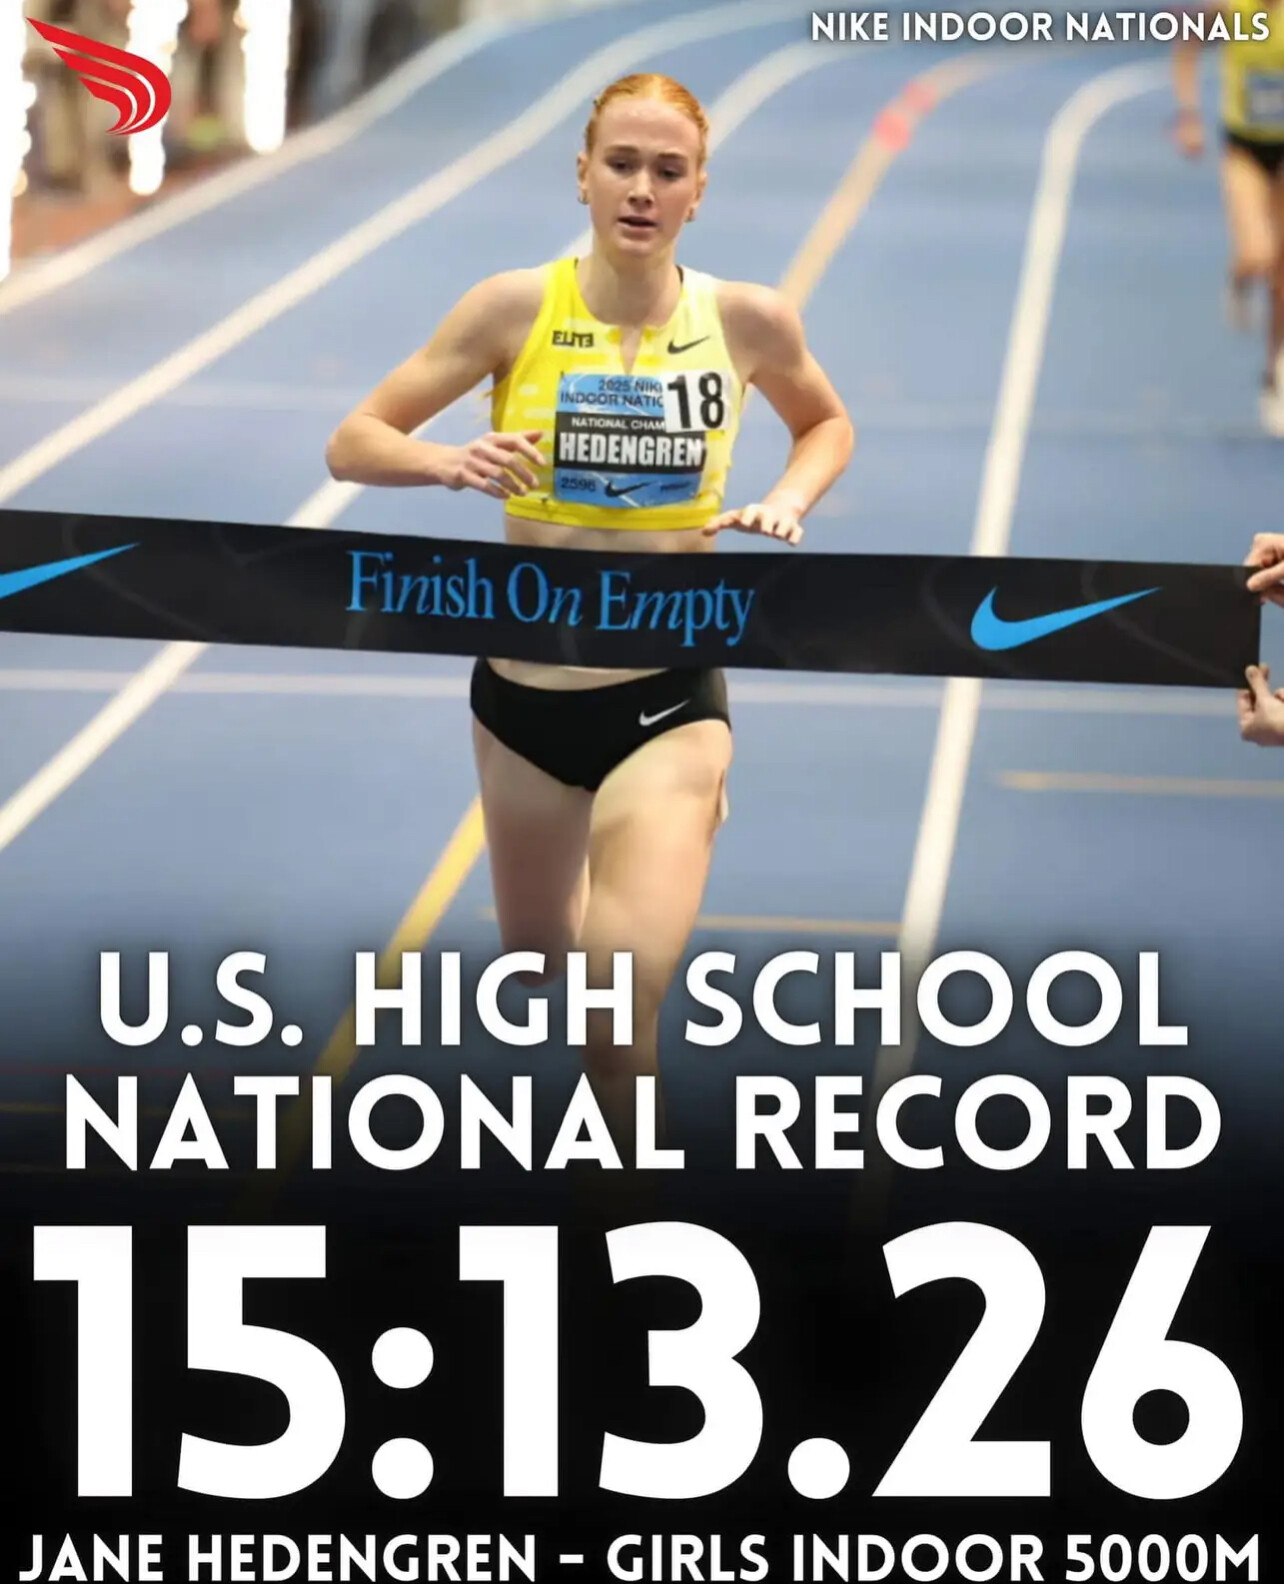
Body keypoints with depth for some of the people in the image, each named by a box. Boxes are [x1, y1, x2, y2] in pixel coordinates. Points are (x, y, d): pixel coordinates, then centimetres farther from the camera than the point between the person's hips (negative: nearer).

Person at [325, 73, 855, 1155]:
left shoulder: (746, 321, -7)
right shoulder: (516, 310, -9)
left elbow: (827, 425, 15)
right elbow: (353, 446, -6)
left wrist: (788, 501, -5)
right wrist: (449, 462, -26)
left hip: (667, 701, -2)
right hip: (525, 696, 2)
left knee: (619, 1009, -21)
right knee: (541, 965, 21)